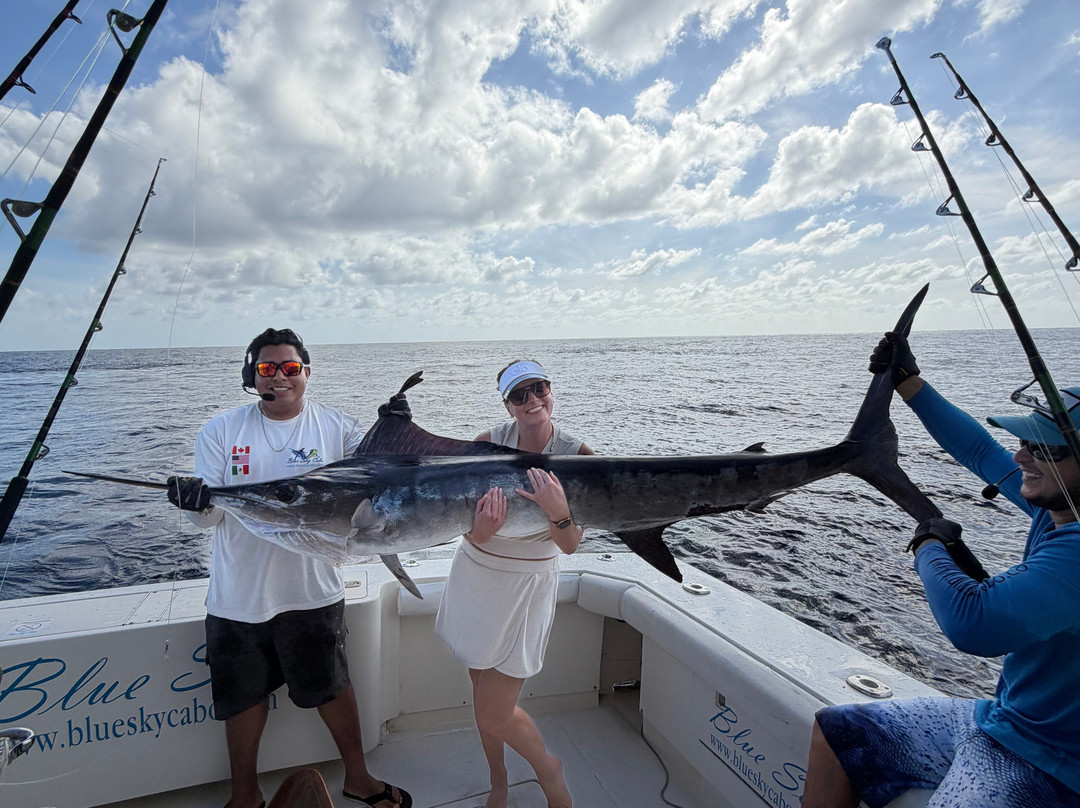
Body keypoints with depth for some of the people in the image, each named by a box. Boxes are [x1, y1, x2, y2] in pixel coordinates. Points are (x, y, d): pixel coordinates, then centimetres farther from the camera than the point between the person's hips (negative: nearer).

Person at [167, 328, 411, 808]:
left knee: (332, 687, 15)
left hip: (312, 591, -1)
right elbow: (210, 517, -4)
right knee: (243, 696, 18)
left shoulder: (338, 428, -4)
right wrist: (196, 502, -27)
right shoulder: (222, 431, -1)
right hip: (237, 594, 2)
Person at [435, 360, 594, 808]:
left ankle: (549, 771, 33)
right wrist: (483, 528, -35)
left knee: (494, 714, 1)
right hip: (474, 576, 3)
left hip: (526, 588, -3)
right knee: (482, 691, 17)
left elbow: (570, 545, -14)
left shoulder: (576, 456, -13)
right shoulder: (489, 442, -9)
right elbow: (473, 534, -11)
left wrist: (558, 511, -35)